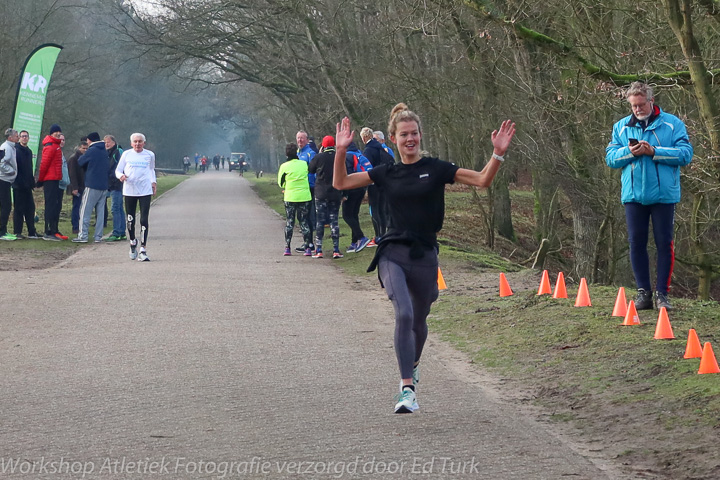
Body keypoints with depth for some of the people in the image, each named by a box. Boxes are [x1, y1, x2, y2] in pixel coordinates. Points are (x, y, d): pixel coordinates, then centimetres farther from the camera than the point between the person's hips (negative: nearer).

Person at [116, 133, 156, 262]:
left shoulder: (149, 155, 8)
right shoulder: (126, 154, 4)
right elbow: (118, 170, 9)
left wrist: (154, 181, 10)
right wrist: (121, 176, -13)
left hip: (145, 190, 0)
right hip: (129, 190, 0)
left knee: (144, 220, -9)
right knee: (130, 219, 6)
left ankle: (143, 250, -10)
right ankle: (133, 242, 34)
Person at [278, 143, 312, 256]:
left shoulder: (284, 166, -7)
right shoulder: (304, 164, 0)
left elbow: (280, 183, 3)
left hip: (290, 197, -2)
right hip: (305, 196, 2)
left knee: (289, 222, 7)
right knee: (304, 222, 8)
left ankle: (287, 248, 3)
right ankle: (307, 248, 1)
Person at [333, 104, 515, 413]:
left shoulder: (435, 169, 1)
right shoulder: (387, 173, 7)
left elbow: (482, 180, -3)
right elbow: (340, 183, 10)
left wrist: (497, 155, -17)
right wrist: (341, 151, -1)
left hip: (424, 254, 0)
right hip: (393, 253, 0)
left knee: (418, 320, 15)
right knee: (403, 314, -22)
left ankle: (413, 365, 48)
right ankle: (407, 389, -22)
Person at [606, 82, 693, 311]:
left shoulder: (672, 124, 0)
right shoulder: (621, 127, 10)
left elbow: (685, 154, -9)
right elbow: (610, 158, 5)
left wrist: (654, 151, -17)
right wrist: (629, 152, -14)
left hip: (663, 195, -3)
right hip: (633, 195, 3)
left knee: (664, 243, 0)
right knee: (636, 243, 3)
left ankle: (662, 293, 6)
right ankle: (643, 292, 11)